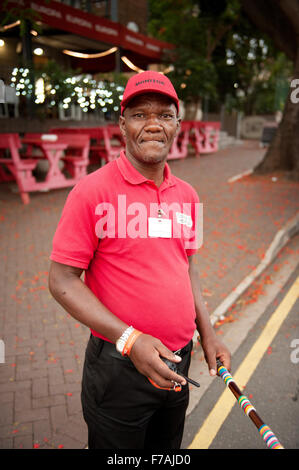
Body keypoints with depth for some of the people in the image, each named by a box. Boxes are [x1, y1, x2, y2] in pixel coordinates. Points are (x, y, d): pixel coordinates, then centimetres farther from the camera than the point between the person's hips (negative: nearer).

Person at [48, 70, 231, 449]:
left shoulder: (187, 194, 3)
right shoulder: (93, 190, -15)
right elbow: (61, 281, -15)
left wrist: (207, 334, 8)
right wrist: (129, 340, -22)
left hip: (178, 362, 6)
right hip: (119, 366, -5)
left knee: (168, 450, 25)